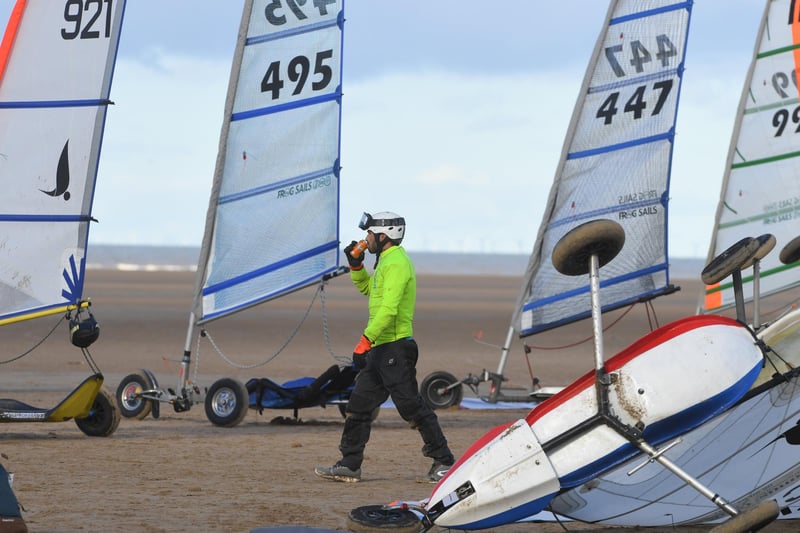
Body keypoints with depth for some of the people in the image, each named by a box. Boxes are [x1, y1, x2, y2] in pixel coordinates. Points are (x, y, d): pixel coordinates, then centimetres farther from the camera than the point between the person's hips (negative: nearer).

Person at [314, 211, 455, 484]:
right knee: (358, 405, 11)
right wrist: (356, 266, 19)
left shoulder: (396, 263, -16)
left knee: (412, 407, -8)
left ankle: (444, 463, -2)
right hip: (381, 349, 11)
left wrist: (365, 341, -26)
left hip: (395, 347, -11)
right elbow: (368, 289, 35)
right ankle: (349, 465, 15)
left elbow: (388, 309, -25)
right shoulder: (387, 261, 17)